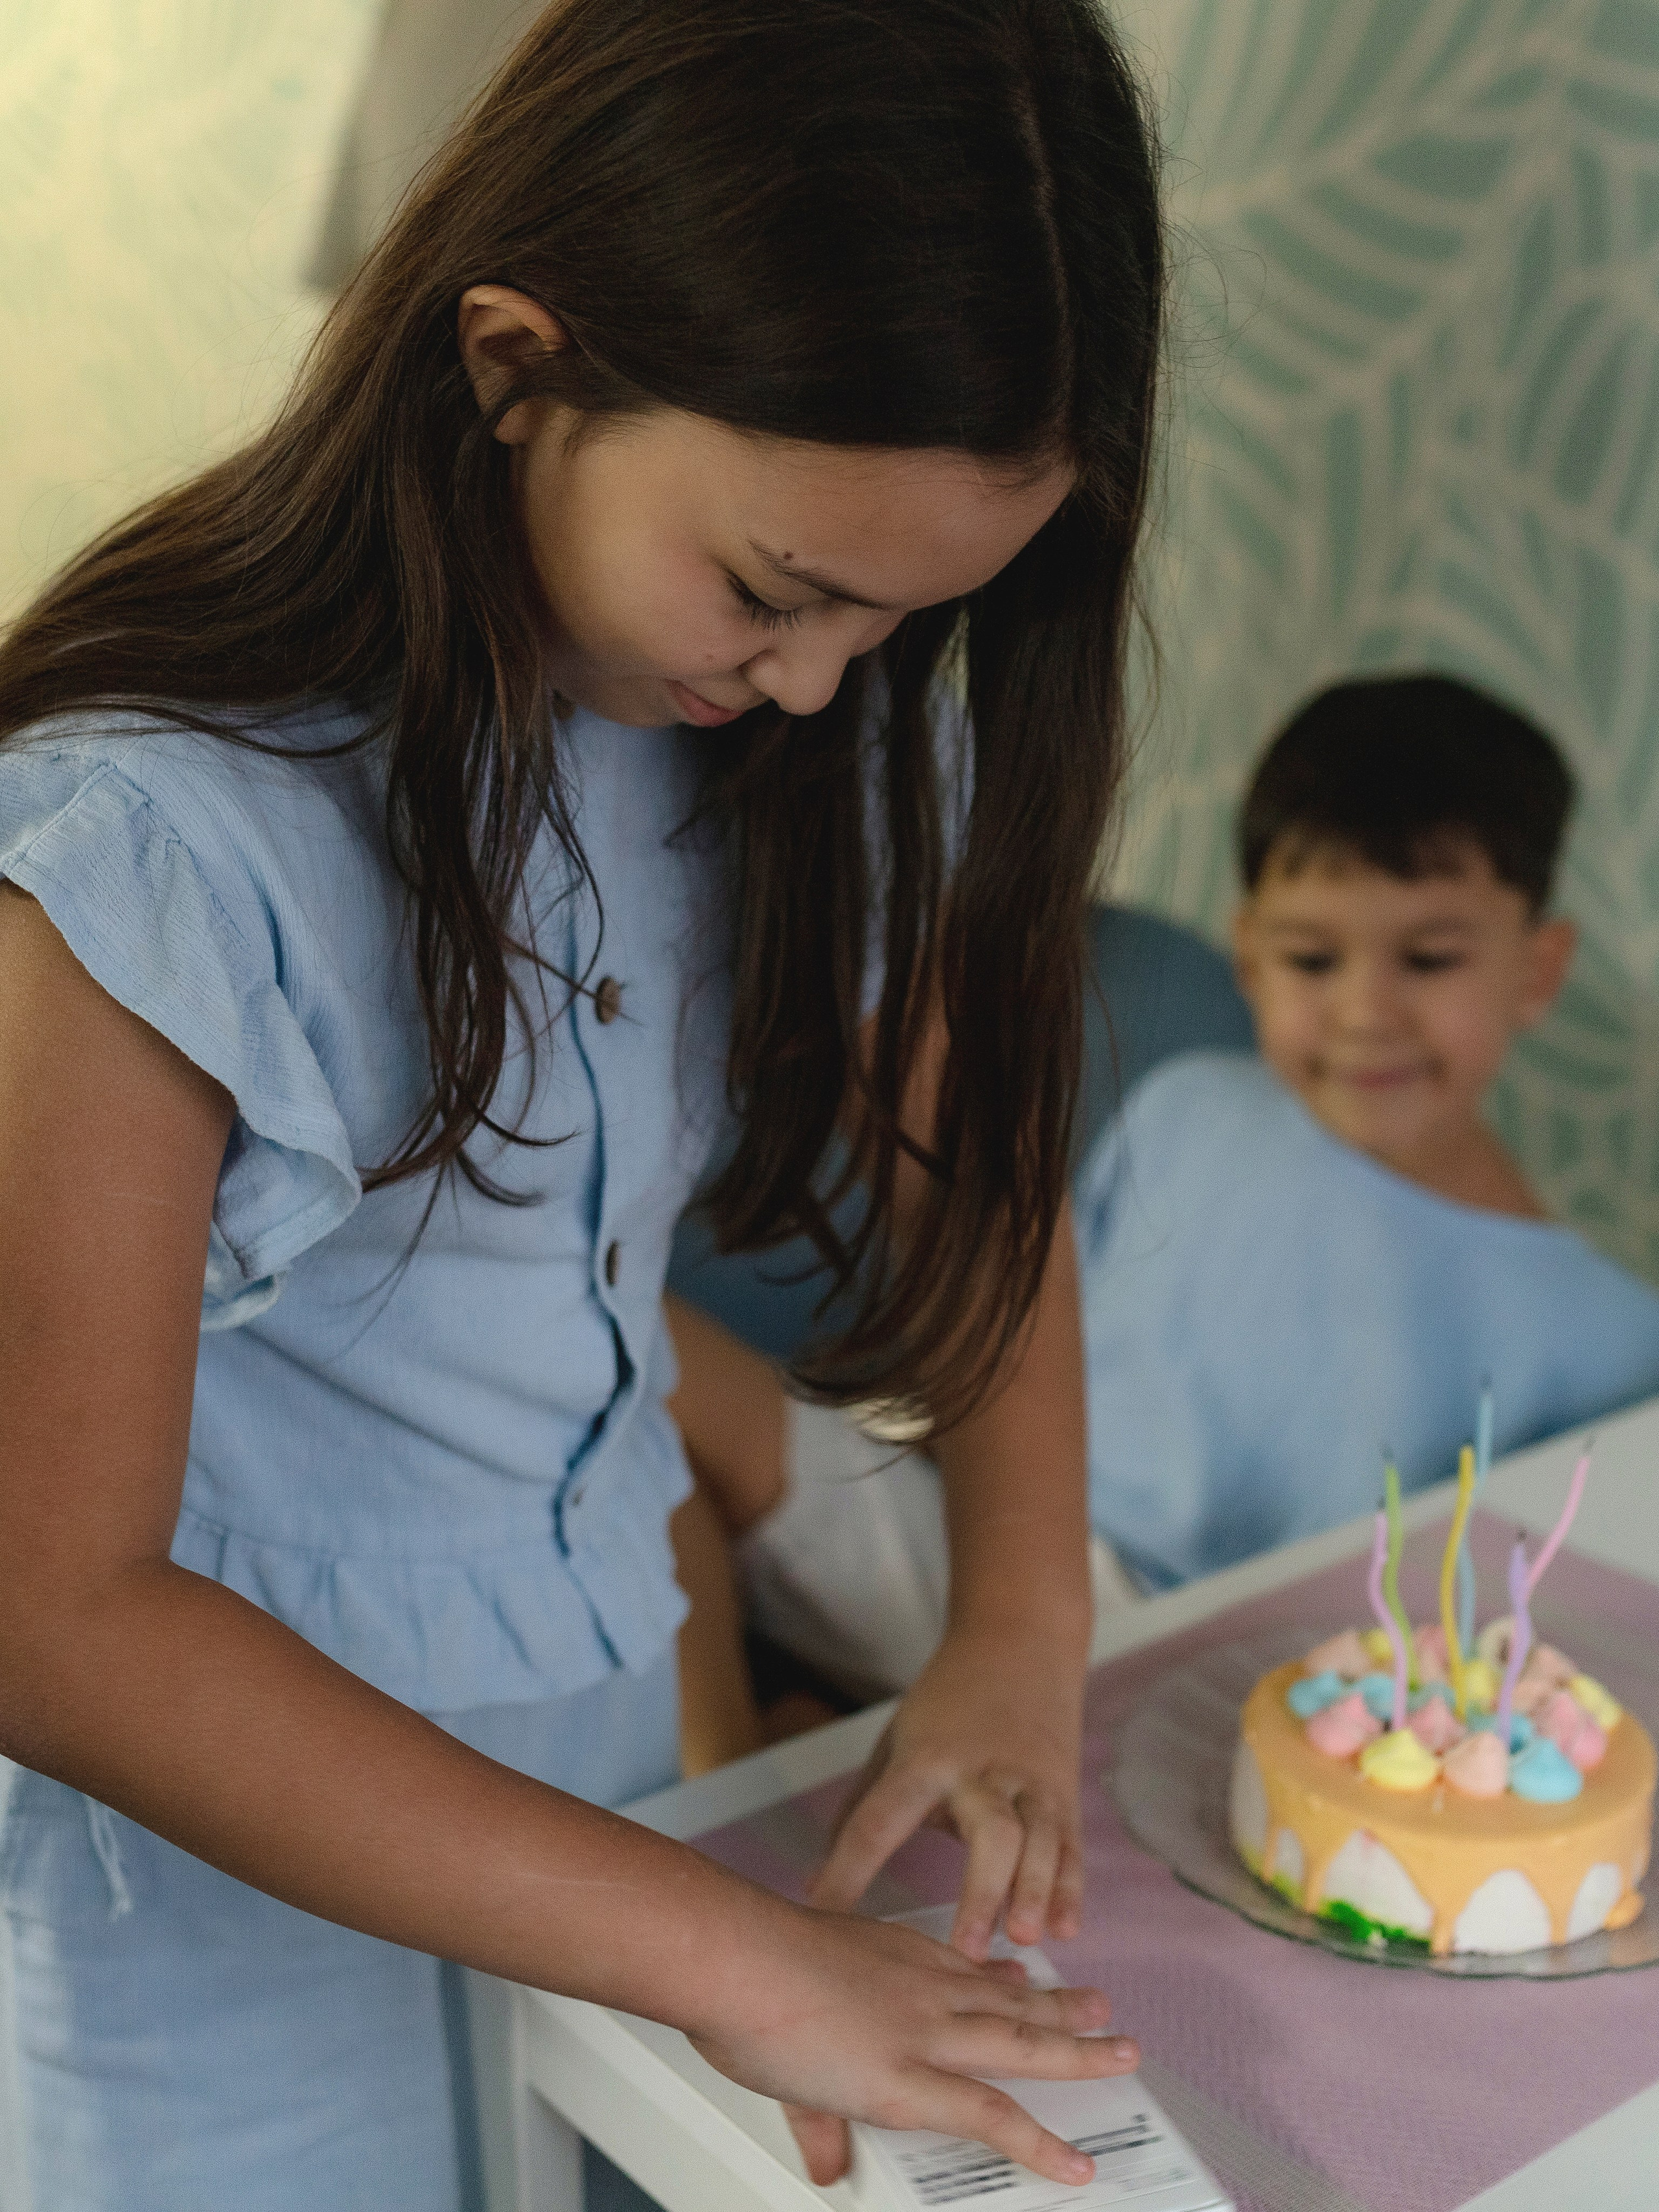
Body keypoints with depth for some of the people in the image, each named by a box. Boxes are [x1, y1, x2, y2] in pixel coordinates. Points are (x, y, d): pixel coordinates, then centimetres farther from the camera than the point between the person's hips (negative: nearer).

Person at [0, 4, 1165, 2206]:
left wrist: (1022, 1630, -12)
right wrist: (723, 1950, -25)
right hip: (234, 1824, -5)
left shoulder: (836, 724, -9)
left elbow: (975, 1158, 4)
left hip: (611, 1719, 5)